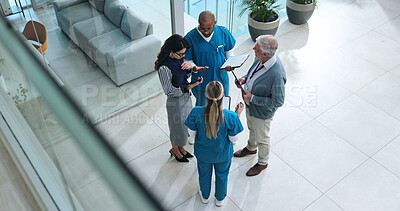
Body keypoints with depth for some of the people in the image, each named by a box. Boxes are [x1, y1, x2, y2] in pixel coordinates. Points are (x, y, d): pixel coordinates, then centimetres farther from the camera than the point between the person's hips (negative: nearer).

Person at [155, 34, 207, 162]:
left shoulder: (179, 59, -7)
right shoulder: (164, 68, -31)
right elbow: (170, 91, -24)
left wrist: (189, 67, -15)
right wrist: (190, 86, -26)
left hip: (186, 97, 7)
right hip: (176, 102, -7)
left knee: (184, 126, 25)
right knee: (178, 127, 15)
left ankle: (180, 148, 50)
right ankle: (175, 150, 44)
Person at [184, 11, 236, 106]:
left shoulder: (223, 32, -12)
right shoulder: (190, 37, -19)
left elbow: (229, 51, 5)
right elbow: (188, 60, -9)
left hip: (221, 78, 2)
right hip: (201, 81, -2)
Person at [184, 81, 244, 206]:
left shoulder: (196, 112, -32)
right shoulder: (230, 116, -35)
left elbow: (192, 133, -13)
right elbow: (233, 139, -16)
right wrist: (237, 115, -13)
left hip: (203, 153, 1)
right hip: (222, 154, -1)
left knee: (204, 173, 32)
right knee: (222, 175, 31)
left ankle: (205, 196, 61)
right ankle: (220, 199, 58)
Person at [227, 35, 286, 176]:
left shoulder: (276, 75, -40)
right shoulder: (261, 58, -16)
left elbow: (278, 102, -30)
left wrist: (252, 98, -30)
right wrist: (244, 79, -12)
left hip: (262, 112, -7)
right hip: (250, 104, 7)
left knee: (262, 138, 19)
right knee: (252, 129, 34)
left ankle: (262, 163, 47)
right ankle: (251, 148, 63)